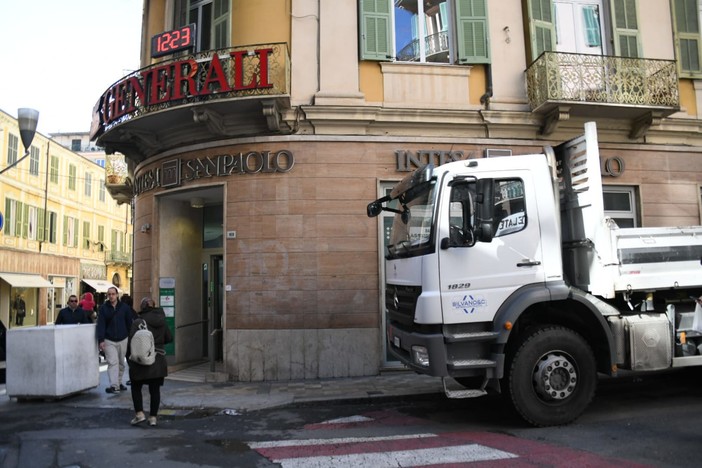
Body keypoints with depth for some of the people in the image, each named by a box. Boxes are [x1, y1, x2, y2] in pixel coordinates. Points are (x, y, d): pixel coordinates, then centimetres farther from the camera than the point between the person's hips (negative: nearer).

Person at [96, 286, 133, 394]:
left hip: (123, 340, 2)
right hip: (109, 341, -2)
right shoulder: (103, 308, -1)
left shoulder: (124, 307, 2)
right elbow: (100, 325, -5)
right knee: (113, 362, -11)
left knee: (121, 363, 13)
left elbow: (129, 323, 6)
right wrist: (101, 340, -12)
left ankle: (119, 382, 28)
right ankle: (114, 385, -13)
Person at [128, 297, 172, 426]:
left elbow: (131, 341, -15)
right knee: (155, 389, 9)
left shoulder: (137, 322, -11)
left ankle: (139, 413, 9)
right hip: (158, 360, 4)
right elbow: (169, 338, 9)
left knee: (136, 387, 15)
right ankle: (153, 417, 13)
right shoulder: (161, 322, 3)